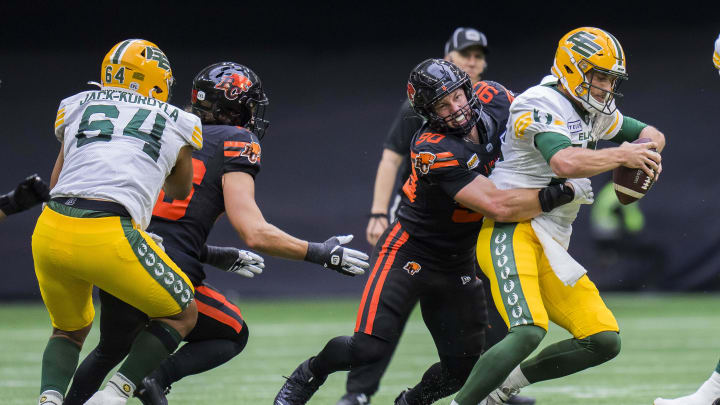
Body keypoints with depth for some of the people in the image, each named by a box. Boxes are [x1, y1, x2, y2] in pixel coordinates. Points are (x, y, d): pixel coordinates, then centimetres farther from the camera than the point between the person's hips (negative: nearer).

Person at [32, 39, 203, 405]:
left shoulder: (77, 107, 21)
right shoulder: (178, 124, 19)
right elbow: (179, 193, 38)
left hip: (49, 234, 4)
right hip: (109, 237, -4)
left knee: (70, 329, 28)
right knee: (181, 316, 18)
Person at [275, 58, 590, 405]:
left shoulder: (494, 101, -9)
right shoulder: (434, 152, -30)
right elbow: (498, 207, -33)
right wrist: (560, 194, -33)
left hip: (457, 265, 7)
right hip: (409, 254, -7)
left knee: (461, 369, 6)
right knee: (369, 347, -17)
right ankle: (307, 376, 11)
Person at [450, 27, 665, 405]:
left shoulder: (593, 112, 16)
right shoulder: (541, 105, -12)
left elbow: (651, 135, 28)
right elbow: (564, 162, -30)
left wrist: (647, 150, 4)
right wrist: (621, 155, -19)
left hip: (551, 247, 9)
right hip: (511, 233, -9)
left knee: (605, 342, 1)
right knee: (529, 331, -29)